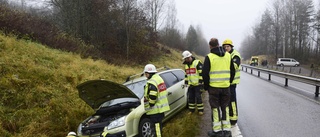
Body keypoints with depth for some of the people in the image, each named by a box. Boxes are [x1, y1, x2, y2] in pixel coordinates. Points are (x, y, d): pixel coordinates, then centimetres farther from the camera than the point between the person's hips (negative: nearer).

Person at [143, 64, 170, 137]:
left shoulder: (151, 82, -20)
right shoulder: (159, 78, 13)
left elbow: (152, 96, -29)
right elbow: (164, 93, 19)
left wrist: (151, 105, -14)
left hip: (156, 109, -10)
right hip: (161, 107, 10)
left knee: (156, 125, -2)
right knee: (159, 124, 21)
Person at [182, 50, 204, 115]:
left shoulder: (197, 63, -9)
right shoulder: (186, 65, 14)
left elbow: (201, 73, -13)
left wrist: (201, 81, -16)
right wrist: (185, 82, 17)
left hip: (198, 84, -7)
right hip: (191, 84, 7)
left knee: (198, 97, -3)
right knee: (190, 97, 9)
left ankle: (200, 110, 9)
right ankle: (191, 110, 21)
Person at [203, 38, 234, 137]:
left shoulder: (209, 57, -7)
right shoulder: (228, 55, 6)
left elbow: (205, 73, -7)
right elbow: (232, 71, 11)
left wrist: (206, 86, 5)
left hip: (214, 87, -4)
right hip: (225, 86, 4)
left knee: (215, 108, 6)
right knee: (225, 107, 13)